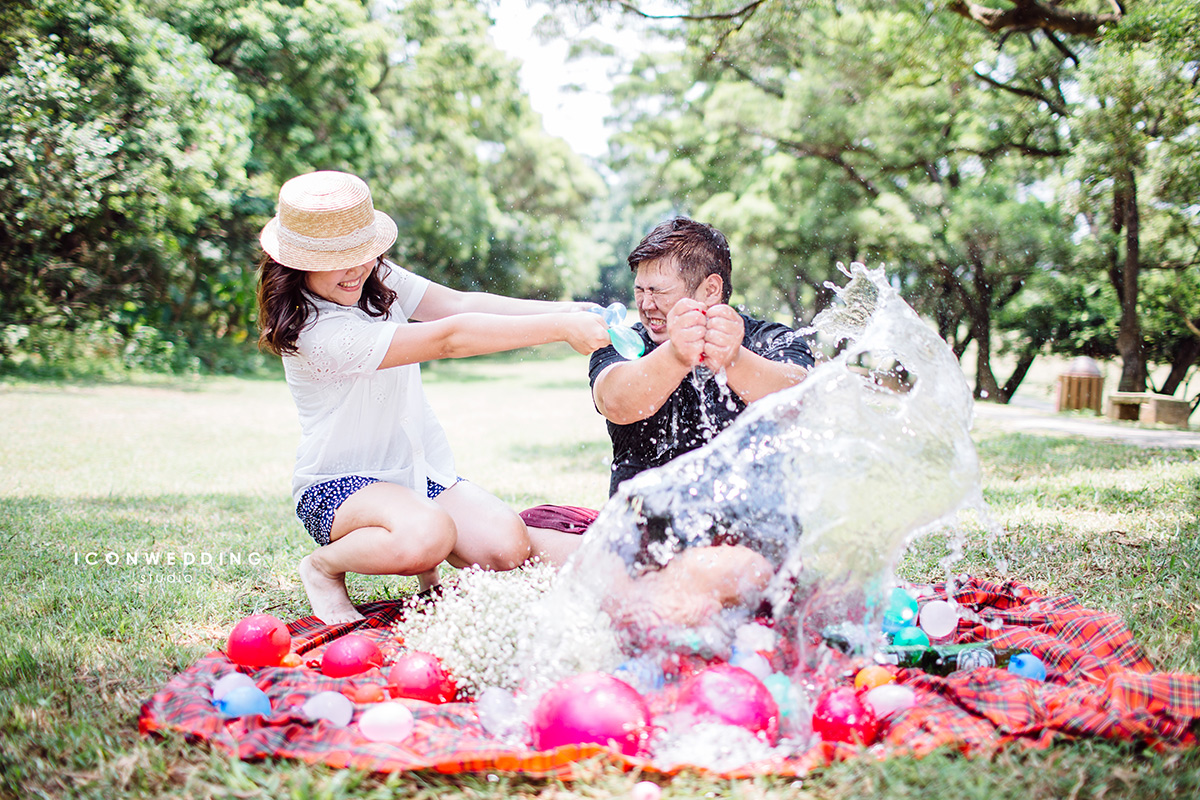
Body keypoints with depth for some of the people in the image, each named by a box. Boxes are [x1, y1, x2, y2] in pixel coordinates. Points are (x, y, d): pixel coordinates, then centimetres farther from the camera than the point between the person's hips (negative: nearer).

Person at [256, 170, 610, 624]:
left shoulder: (377, 278, 0)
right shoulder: (318, 332, -26)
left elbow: (459, 304, -9)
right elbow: (447, 339, -30)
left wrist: (568, 311, -23)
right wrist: (560, 329, -31)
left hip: (420, 469, 7)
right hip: (339, 485, -6)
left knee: (508, 546, -19)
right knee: (427, 534, -38)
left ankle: (427, 560, 14)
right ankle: (324, 566, -7)